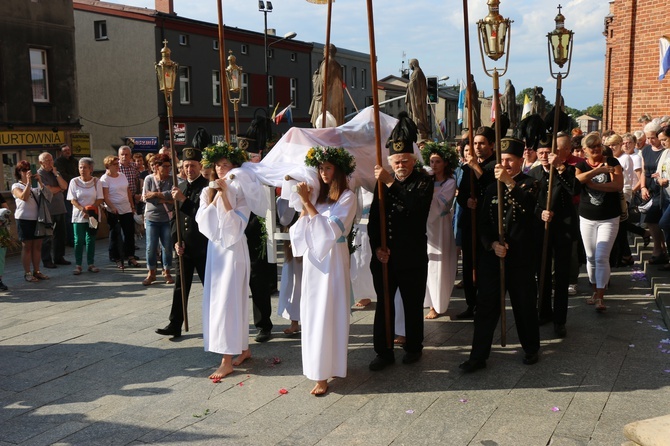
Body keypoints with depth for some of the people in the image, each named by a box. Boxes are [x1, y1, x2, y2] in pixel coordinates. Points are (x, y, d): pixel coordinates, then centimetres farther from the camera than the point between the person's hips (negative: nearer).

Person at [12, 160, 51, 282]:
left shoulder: (36, 185, 13)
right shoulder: (16, 186, 1)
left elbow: (47, 195, -3)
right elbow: (24, 197, -19)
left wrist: (39, 181, -10)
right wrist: (28, 182, -17)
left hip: (38, 218, 4)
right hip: (24, 219, -4)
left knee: (37, 246, 7)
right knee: (27, 247, 0)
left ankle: (36, 271, 15)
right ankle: (27, 273, 5)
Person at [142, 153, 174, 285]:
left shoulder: (171, 180, 0)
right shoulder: (149, 179, 0)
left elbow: (173, 194, -17)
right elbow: (146, 198, -10)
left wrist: (155, 194, -15)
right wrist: (166, 199, -13)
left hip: (167, 218, 0)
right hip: (152, 217, 0)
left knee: (167, 246, 5)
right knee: (151, 247, 3)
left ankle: (167, 271, 21)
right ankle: (151, 273, 17)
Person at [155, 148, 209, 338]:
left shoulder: (207, 187, -10)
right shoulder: (181, 187, 10)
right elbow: (176, 217, 14)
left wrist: (184, 200, -26)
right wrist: (176, 241, 3)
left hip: (203, 247, -6)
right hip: (185, 247, 6)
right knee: (180, 287, 8)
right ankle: (175, 325, 14)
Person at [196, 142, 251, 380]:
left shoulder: (241, 191, -8)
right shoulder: (208, 191, 9)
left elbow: (237, 224, -18)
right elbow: (203, 221, -3)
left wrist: (224, 195, -21)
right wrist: (213, 197, -13)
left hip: (233, 248, -6)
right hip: (215, 248, 6)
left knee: (227, 300, -8)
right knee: (232, 299, 12)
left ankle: (227, 360, -4)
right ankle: (243, 348, 25)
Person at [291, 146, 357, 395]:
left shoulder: (347, 197, -7)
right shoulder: (319, 195, 12)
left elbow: (329, 230, -18)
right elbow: (302, 229, 8)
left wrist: (306, 202, -17)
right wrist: (304, 205, -6)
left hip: (332, 258, -7)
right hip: (313, 257, 7)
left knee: (327, 314, -5)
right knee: (312, 313, 10)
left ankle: (324, 375, 0)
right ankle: (317, 365, 22)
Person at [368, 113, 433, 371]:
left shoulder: (423, 183, -5)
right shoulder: (383, 182, 6)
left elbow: (415, 210, -25)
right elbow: (374, 218, 8)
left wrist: (391, 184, -29)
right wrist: (377, 246, -6)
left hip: (412, 258, -3)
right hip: (384, 256, 3)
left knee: (413, 306, 10)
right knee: (383, 305, 9)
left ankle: (413, 347, 28)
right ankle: (384, 352, 20)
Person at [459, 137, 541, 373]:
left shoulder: (529, 184, 0)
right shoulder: (492, 188, 11)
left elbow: (529, 205, -24)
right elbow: (483, 223, 8)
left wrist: (510, 181, -35)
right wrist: (492, 244, -9)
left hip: (521, 258, -3)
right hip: (492, 257, 3)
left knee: (525, 306, 9)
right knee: (486, 307, 2)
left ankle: (530, 349, 29)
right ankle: (478, 356, 7)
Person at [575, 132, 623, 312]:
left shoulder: (612, 162, -2)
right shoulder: (581, 165, 3)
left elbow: (619, 185, -16)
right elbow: (578, 178, -20)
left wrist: (593, 185, -18)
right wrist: (599, 170, -29)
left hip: (609, 218, -3)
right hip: (587, 218, 3)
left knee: (601, 257, -11)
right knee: (591, 257, 10)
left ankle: (600, 297, -6)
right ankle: (595, 290, 25)